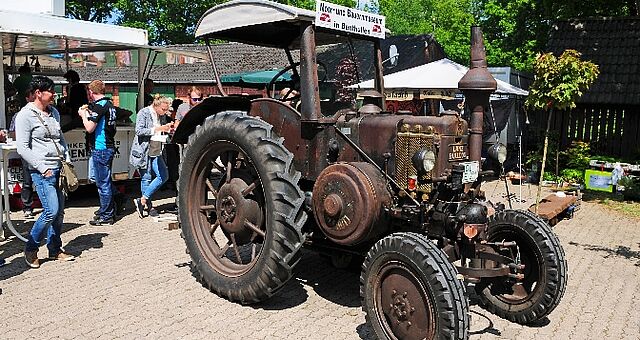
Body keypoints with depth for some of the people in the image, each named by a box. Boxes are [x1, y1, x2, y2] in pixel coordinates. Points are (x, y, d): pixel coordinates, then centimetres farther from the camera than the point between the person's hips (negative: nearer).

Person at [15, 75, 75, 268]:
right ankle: (30, 249, 8)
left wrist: (67, 161, 11)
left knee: (59, 211, 9)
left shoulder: (54, 112, 14)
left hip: (59, 168, 7)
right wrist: (43, 168, -15)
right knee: (51, 211, -12)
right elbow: (22, 148, -11)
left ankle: (55, 250, 22)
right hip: (42, 171, -7)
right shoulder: (25, 115, -8)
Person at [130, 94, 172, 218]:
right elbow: (139, 130, -19)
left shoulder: (162, 116, 10)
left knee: (164, 176, 1)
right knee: (146, 178, -1)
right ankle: (148, 206, 11)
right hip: (143, 152, -7)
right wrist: (157, 129, -24)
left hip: (156, 152, 7)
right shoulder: (144, 113, -9)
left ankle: (142, 200, 8)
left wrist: (167, 128, -1)